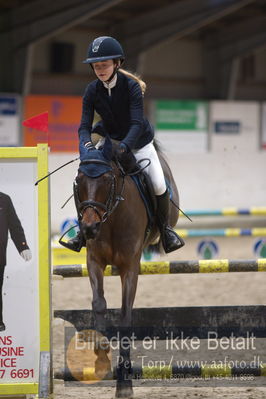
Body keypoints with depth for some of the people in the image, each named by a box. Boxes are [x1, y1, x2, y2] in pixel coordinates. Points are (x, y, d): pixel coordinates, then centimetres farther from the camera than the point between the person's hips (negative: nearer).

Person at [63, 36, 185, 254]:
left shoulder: (131, 86, -21)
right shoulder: (92, 91, -11)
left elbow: (137, 123, -28)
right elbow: (85, 125, -12)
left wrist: (124, 146, -45)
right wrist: (86, 144, -35)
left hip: (138, 143, -3)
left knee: (159, 185, -17)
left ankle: (164, 227, 7)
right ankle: (85, 230, 2)